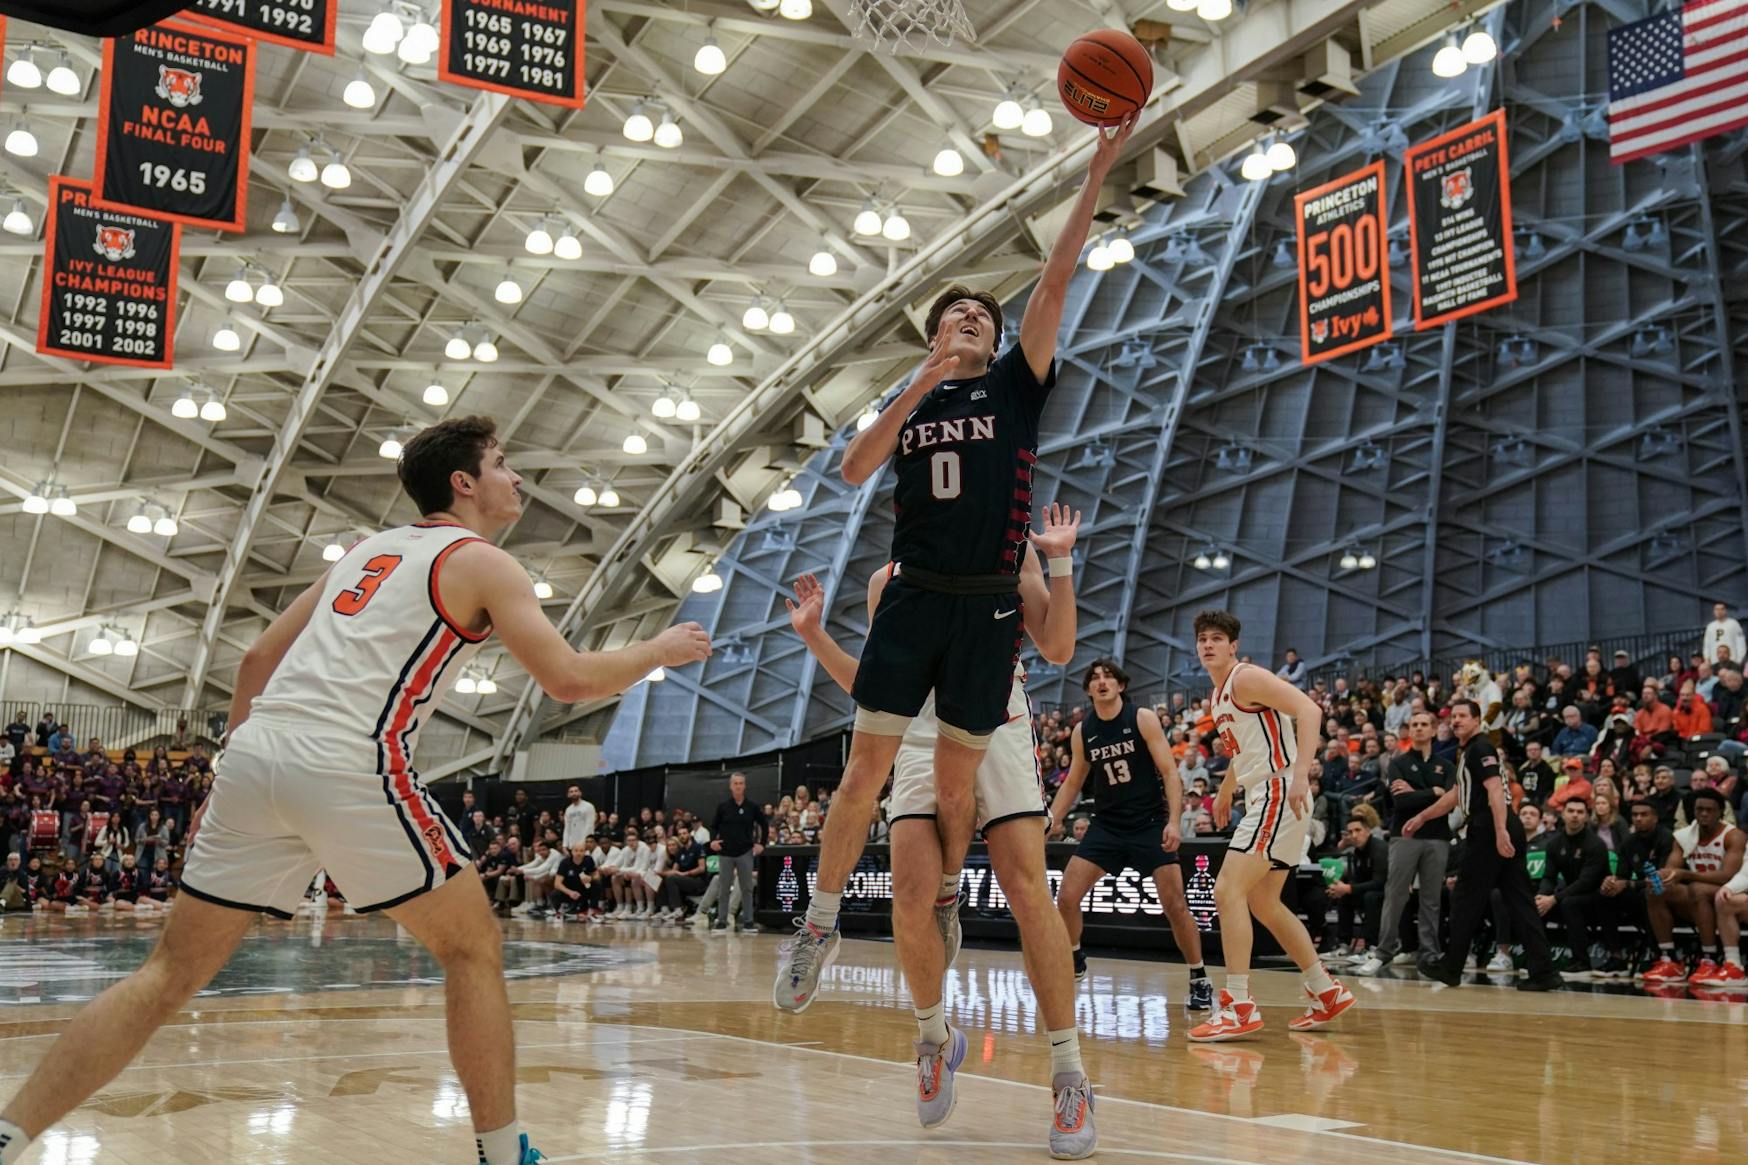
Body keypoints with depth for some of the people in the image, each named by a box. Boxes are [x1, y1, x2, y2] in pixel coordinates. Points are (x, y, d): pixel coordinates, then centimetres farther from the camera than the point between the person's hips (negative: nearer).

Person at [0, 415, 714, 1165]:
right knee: (473, 949, 9)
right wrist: (661, 651, 13)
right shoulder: (480, 562, 6)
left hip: (256, 751, 7)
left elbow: (259, 658, 26)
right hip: (348, 768, -6)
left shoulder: (368, 551, 26)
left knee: (172, 973, 11)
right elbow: (568, 680, -3)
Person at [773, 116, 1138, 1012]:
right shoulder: (908, 402, 13)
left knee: (956, 780, 5)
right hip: (911, 601, 1)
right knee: (867, 765, -3)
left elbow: (1055, 279, -1)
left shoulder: (1015, 385, 8)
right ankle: (820, 921, 7)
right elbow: (853, 471, -5)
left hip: (988, 608, -1)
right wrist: (917, 389, -13)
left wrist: (1098, 170, -9)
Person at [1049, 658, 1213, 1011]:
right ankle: (1074, 962, 18)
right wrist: (1048, 824, 6)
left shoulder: (1143, 719, -8)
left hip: (1150, 823, -3)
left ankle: (1199, 981, 7)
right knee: (1066, 896, -6)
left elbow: (1169, 772, -9)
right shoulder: (1082, 731, 3)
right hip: (1106, 824, 4)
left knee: (1176, 905, -9)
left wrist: (1174, 821, -21)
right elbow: (1072, 783, 14)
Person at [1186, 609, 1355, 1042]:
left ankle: (1239, 1006, -17)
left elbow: (1308, 709, -23)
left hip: (1280, 793, -11)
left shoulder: (1246, 678, -10)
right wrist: (1224, 792, 39)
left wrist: (1301, 773, -32)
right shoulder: (1217, 697, 18)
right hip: (1264, 799, 11)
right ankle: (1327, 993, 26)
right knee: (1263, 903, 16)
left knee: (1228, 891, -17)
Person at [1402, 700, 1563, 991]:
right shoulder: (1469, 751, 24)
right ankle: (1544, 971, 0)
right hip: (1500, 834, 10)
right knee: (1519, 901, 4)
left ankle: (1450, 968, 10)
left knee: (1466, 899, 1)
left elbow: (1495, 789, -20)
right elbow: (1456, 794, 35)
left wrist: (1500, 832, -29)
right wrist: (1422, 817, 38)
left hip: (1488, 834, -10)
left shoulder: (1481, 747, -7)